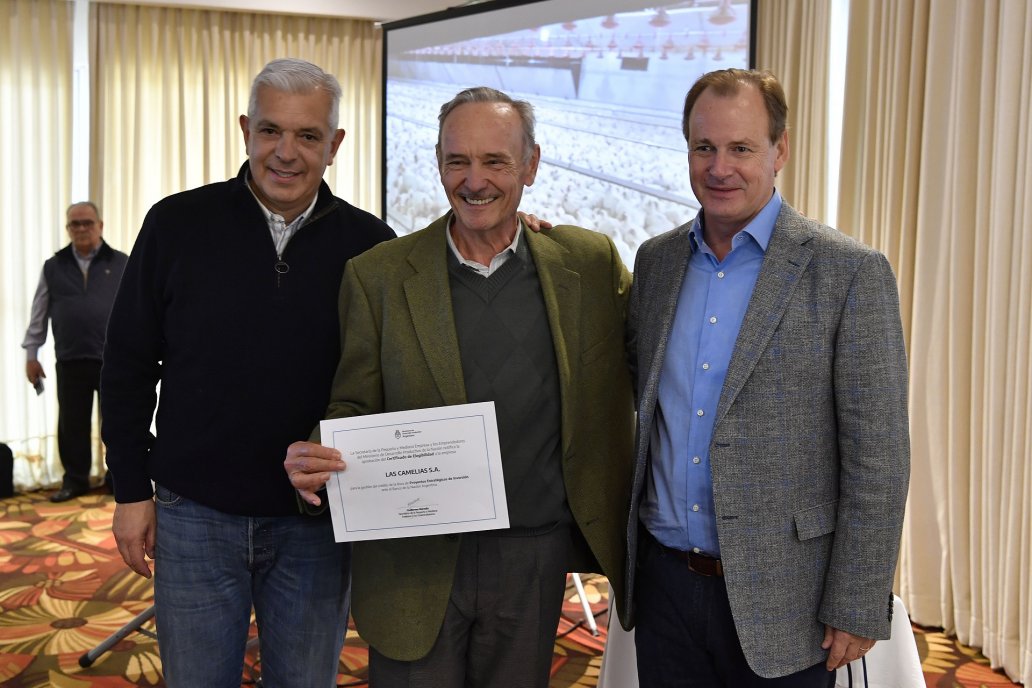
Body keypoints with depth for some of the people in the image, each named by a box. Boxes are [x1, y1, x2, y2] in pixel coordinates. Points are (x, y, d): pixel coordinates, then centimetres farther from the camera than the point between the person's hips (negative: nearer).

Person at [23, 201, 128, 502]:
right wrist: (31, 354, 8)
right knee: (72, 424, 8)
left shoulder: (122, 264, 3)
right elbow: (39, 315, 12)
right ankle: (75, 480, 21)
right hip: (70, 361, 2)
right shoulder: (53, 267, 9)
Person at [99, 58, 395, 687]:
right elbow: (129, 367, 2)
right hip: (195, 514, 0)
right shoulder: (177, 223, -4)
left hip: (318, 523, 0)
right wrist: (132, 489, 2)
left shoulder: (369, 245, -4)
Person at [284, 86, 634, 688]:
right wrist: (318, 462, -20)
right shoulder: (377, 276, -4)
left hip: (535, 558, 1)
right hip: (415, 566, -1)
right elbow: (353, 409, 2)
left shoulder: (590, 263, -2)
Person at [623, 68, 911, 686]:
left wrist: (856, 610, -11)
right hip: (663, 580, 4)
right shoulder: (656, 259, 5)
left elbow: (876, 457, -11)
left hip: (780, 599, -4)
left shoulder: (850, 271, -11)